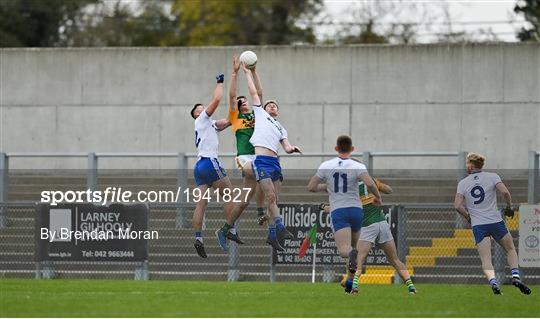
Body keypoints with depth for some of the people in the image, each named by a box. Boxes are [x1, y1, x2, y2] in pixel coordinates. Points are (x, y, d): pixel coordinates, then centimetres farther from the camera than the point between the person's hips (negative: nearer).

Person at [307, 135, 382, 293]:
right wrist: (378, 197, 1)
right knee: (354, 245, 23)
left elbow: (311, 187, 7)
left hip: (338, 211, -1)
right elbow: (370, 184, -18)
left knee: (344, 249, -16)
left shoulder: (326, 166, 4)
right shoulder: (357, 167, -2)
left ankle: (352, 255, -52)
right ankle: (350, 282, 26)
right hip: (356, 209, 1)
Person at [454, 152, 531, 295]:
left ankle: (493, 281, -29)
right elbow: (505, 192, -12)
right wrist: (509, 207, 5)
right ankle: (516, 276, -1)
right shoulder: (492, 177, 2)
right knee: (511, 249, 19)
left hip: (477, 225, 0)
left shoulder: (462, 183, 5)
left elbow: (457, 206, -3)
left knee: (485, 260, -2)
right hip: (496, 222, 0)